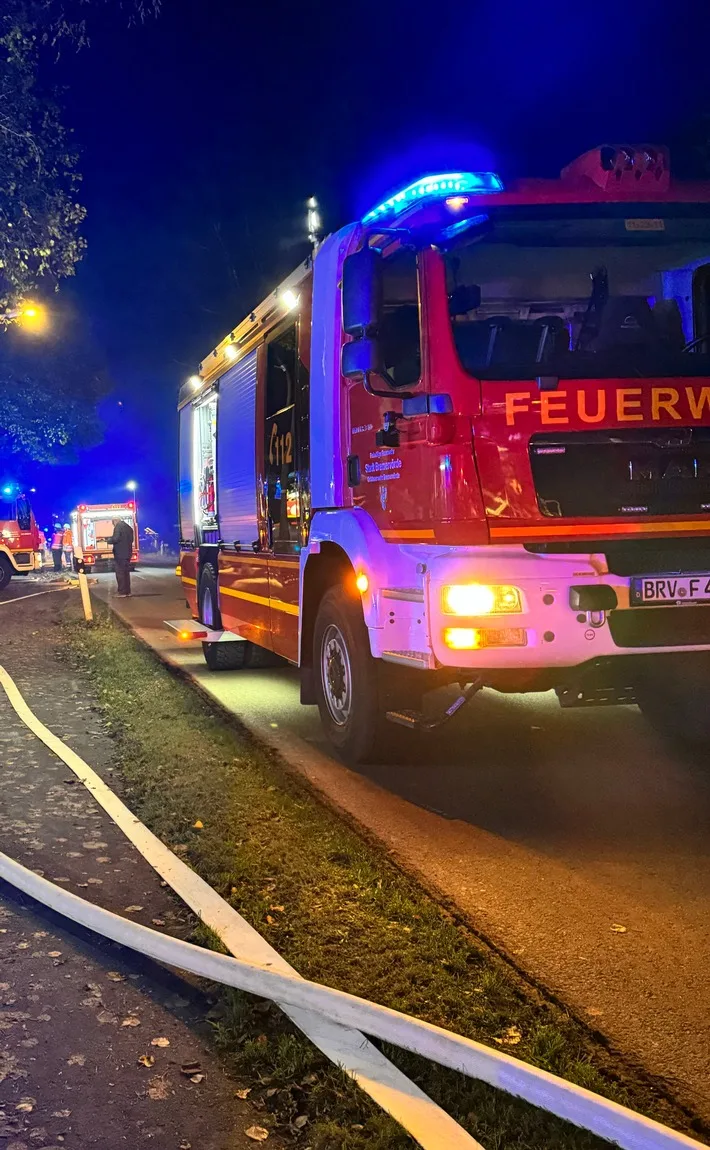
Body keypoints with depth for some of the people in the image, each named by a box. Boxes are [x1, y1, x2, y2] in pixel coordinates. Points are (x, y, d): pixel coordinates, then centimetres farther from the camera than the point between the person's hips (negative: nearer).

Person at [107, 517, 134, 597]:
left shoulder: (118, 526, -12)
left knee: (120, 573, -4)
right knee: (126, 572, 13)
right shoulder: (128, 527, 14)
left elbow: (115, 539, -21)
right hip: (127, 553, 8)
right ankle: (127, 591, 15)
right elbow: (131, 540, 21)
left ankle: (122, 592, -5)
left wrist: (108, 541, -3)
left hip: (119, 554, -8)